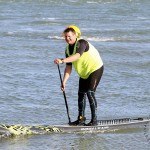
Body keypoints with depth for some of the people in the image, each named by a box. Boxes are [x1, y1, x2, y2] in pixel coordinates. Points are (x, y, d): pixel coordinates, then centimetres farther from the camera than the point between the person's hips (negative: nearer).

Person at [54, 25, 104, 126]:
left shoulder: (82, 43, -25)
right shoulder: (68, 49, 0)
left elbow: (77, 56, -46)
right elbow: (69, 67, 1)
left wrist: (62, 61, -58)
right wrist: (64, 82, -9)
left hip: (95, 69, -8)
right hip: (84, 73, 8)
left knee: (90, 92, -16)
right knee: (81, 94, 7)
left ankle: (94, 119, -10)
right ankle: (81, 119, 17)